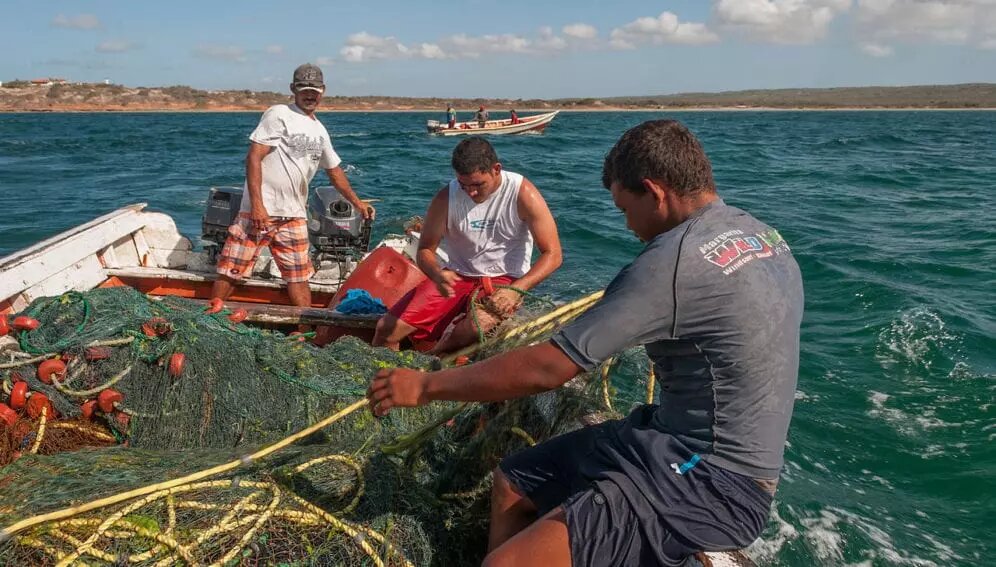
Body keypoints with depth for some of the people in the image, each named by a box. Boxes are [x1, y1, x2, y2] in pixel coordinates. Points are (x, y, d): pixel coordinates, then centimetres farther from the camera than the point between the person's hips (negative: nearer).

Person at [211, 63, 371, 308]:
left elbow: (334, 170, 29)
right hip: (260, 210, -6)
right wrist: (257, 205, -19)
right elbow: (253, 157, -12)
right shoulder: (279, 115, -5)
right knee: (232, 270, -2)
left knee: (299, 275, 7)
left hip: (294, 215, 6)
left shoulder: (320, 131, 17)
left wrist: (357, 203, 28)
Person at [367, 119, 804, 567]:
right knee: (512, 483, 14)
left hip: (713, 482, -10)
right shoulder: (760, 234, 6)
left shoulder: (676, 260, -23)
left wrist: (425, 386, -10)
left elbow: (545, 369, -21)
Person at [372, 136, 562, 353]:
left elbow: (552, 255, -15)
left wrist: (515, 290, -29)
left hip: (503, 279, -3)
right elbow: (425, 250, 1)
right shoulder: (447, 197, -8)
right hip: (456, 276, 3)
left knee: (474, 329, -36)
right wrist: (437, 274, -24)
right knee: (387, 329, -12)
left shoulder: (522, 194, -15)